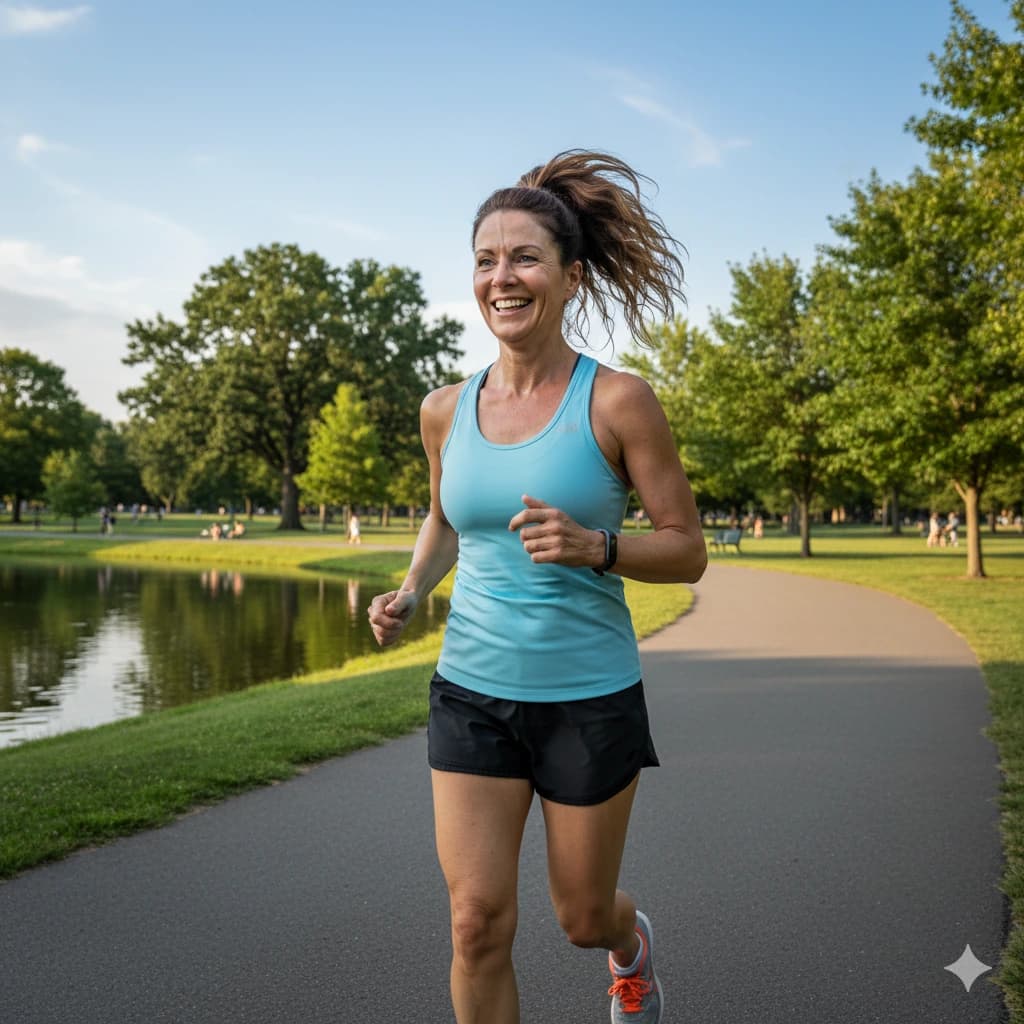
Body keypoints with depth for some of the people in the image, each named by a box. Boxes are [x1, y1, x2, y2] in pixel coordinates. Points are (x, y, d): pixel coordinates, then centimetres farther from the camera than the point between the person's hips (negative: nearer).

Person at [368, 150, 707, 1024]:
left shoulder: (617, 402, -12)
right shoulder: (447, 410, 1)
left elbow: (688, 551, -8)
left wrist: (592, 545, -25)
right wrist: (410, 593, 1)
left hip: (589, 697, -2)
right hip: (472, 692, 3)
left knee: (583, 917, 15)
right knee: (478, 923, -1)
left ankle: (632, 943, 54)